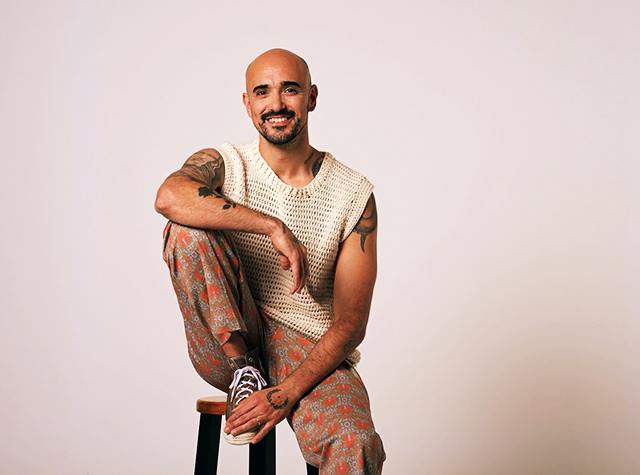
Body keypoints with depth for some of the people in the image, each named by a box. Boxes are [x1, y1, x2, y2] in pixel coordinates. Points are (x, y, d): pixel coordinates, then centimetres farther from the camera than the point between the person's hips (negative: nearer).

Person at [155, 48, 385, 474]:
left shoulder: (353, 195, -2)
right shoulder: (223, 165, 0)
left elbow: (350, 325, -5)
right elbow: (169, 197, -27)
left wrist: (287, 393, -18)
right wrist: (273, 227, -30)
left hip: (312, 351, -3)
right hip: (228, 343, 3)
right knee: (188, 231, -24)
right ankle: (243, 371, -12)